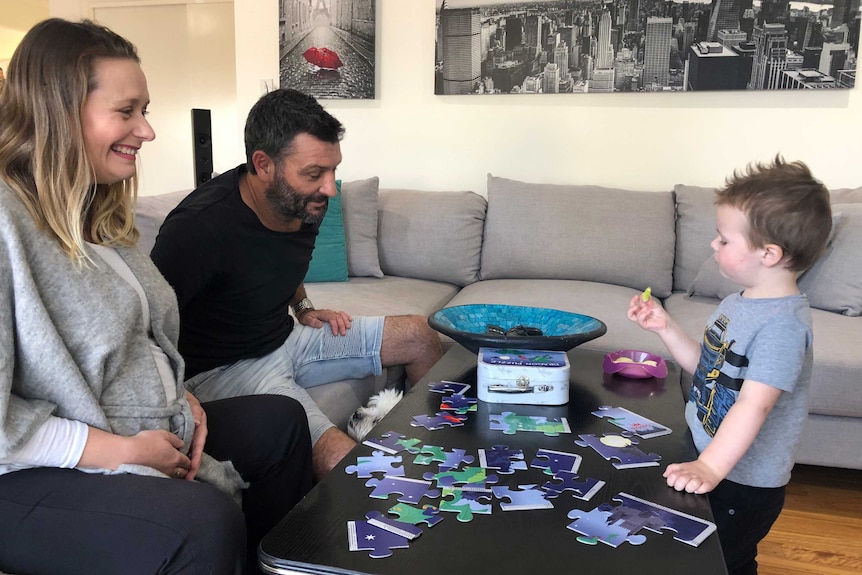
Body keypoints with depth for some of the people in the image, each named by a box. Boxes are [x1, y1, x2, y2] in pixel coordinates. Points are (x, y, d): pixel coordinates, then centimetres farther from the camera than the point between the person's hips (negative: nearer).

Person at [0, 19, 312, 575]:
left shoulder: (96, 210, 9)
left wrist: (183, 399, 2)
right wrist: (121, 450, -21)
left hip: (158, 429, 10)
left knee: (281, 420, 13)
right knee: (205, 522, -32)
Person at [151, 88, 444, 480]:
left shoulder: (305, 204, -3)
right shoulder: (200, 227, -29)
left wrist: (303, 307, 9)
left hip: (285, 340, 8)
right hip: (224, 370, -8)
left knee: (420, 336, 6)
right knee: (341, 462, -32)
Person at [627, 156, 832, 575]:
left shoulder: (782, 322, -27)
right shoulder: (738, 304, 2)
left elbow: (754, 404, -34)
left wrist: (711, 468, -39)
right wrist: (665, 327, 1)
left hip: (743, 482, -9)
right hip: (703, 461, 9)